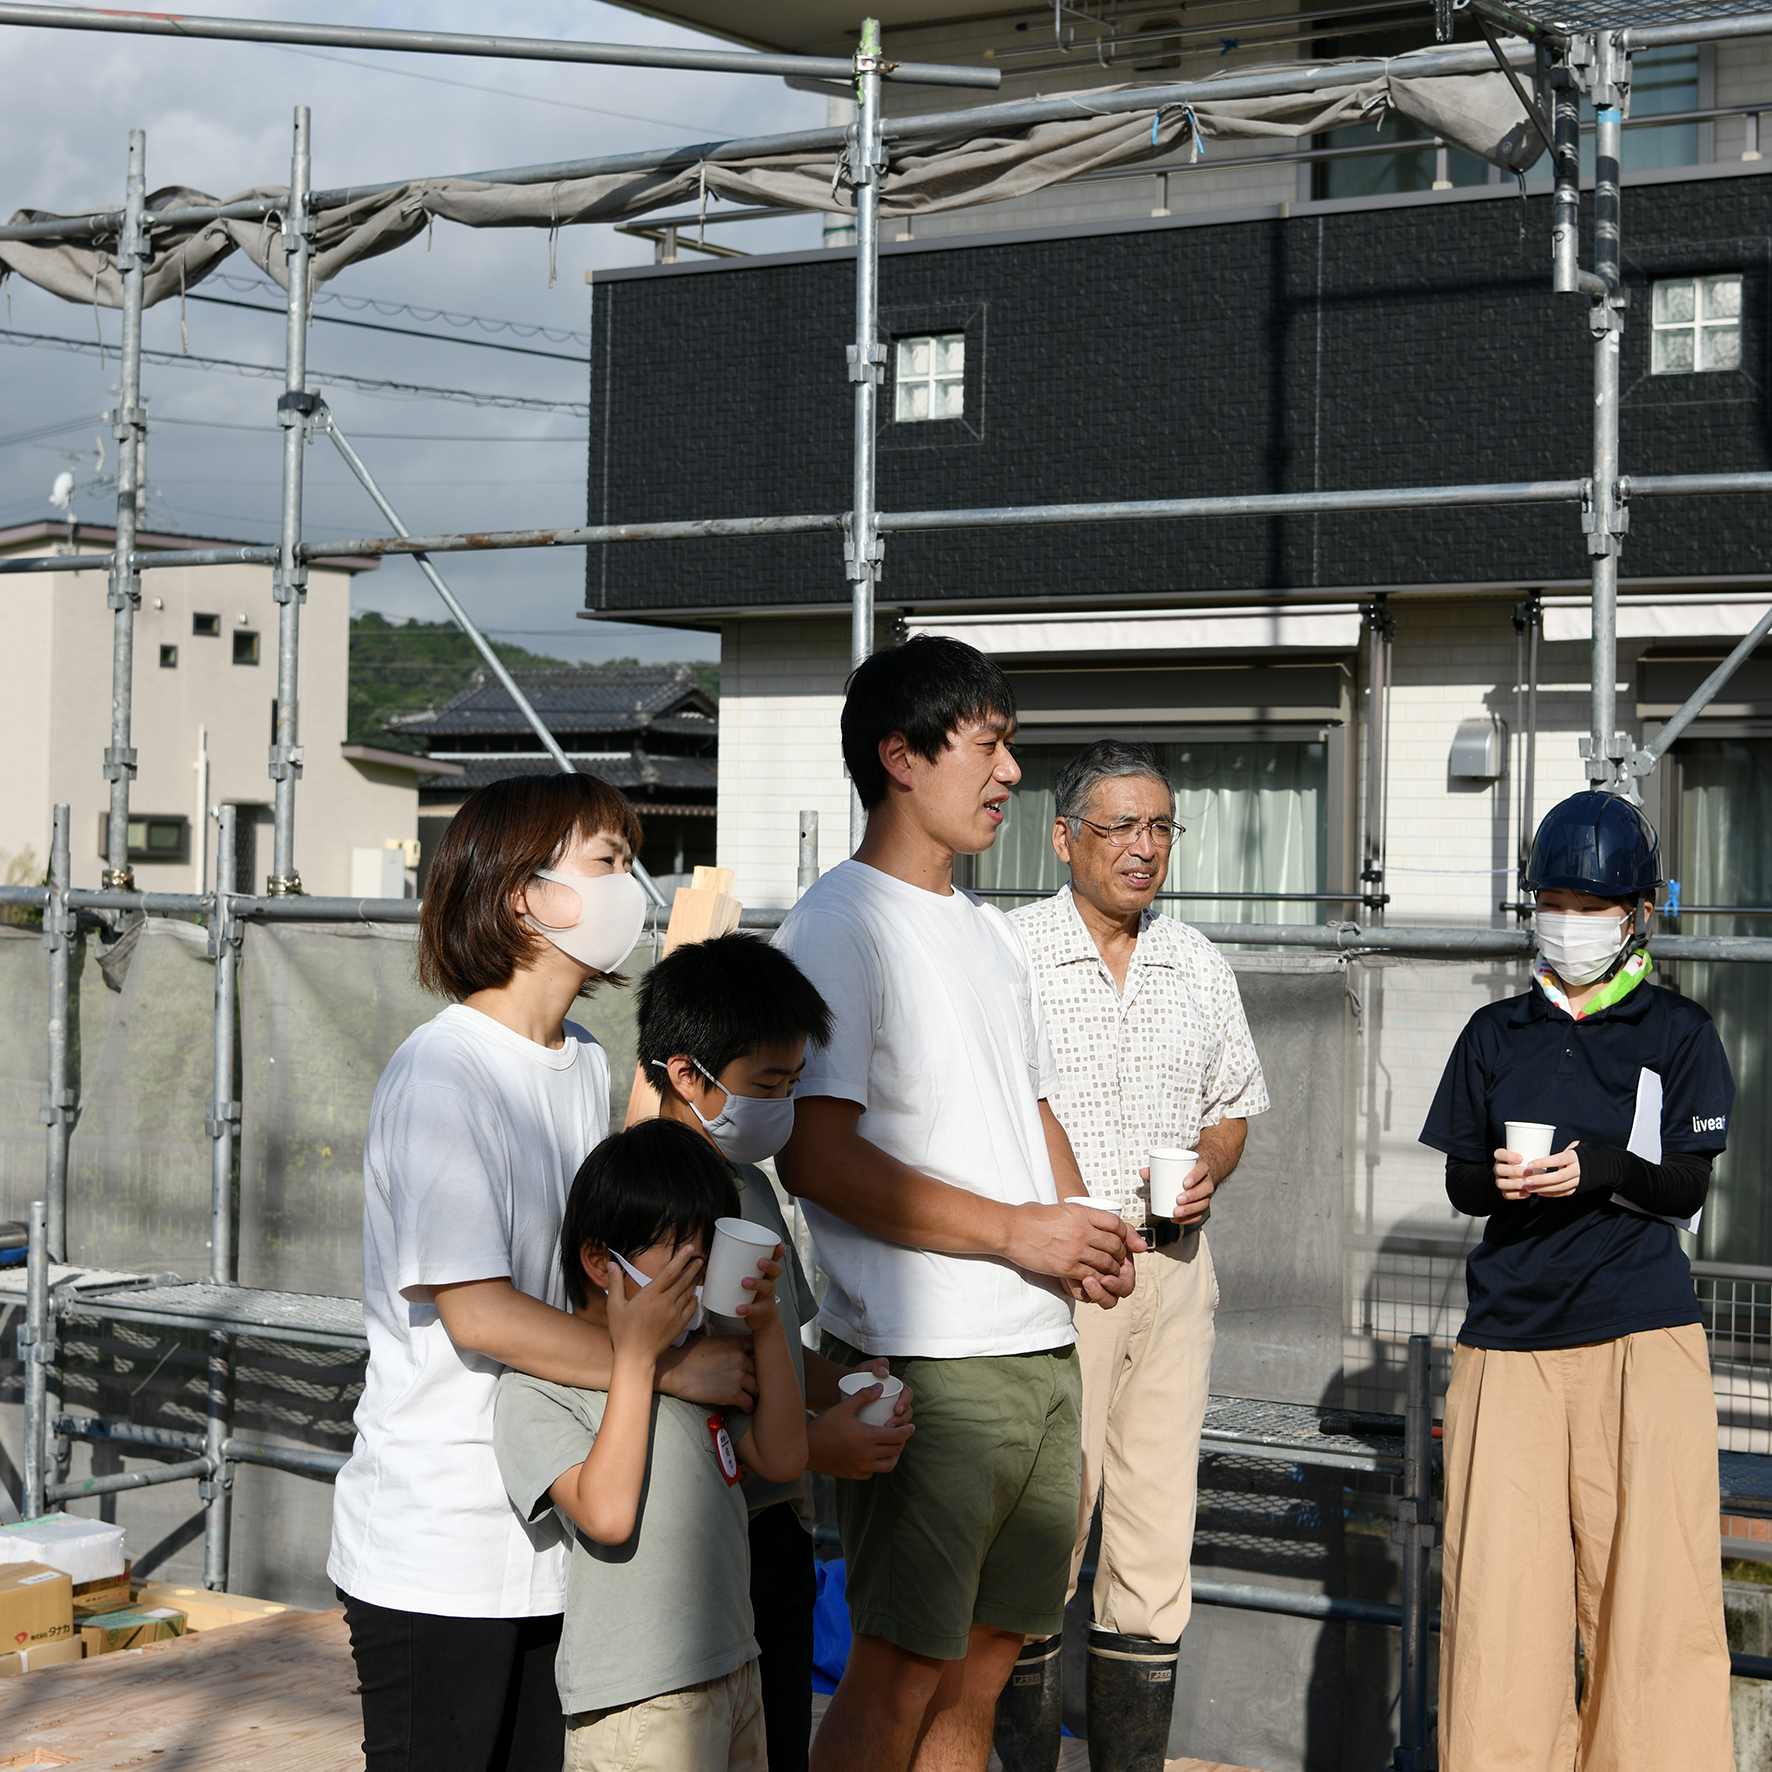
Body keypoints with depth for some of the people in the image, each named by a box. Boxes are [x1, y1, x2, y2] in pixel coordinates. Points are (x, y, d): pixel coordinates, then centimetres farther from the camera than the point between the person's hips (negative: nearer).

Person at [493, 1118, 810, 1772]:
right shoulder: (536, 1391, -10)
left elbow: (781, 1460, 9)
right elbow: (607, 1514, -22)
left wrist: (767, 1327, -1)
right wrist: (635, 1357, -19)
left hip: (732, 1665, 7)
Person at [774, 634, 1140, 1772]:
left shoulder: (992, 933, 18)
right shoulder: (842, 925, -10)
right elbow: (816, 1157, -18)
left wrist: (1084, 1230, 4)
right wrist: (1015, 1231, -17)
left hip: (1043, 1351, 8)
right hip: (926, 1365, -8)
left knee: (987, 1656, 13)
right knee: (902, 1667, -3)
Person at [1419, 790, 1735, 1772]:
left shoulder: (1677, 1032, 8)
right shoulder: (1497, 1033, 15)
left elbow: (1686, 1187, 2)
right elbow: (1460, 1181, 14)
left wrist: (1599, 1169, -17)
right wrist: (1500, 1179, -9)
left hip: (1641, 1332, -2)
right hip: (1509, 1333, 2)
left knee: (1650, 1582, -6)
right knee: (1500, 1588, -3)